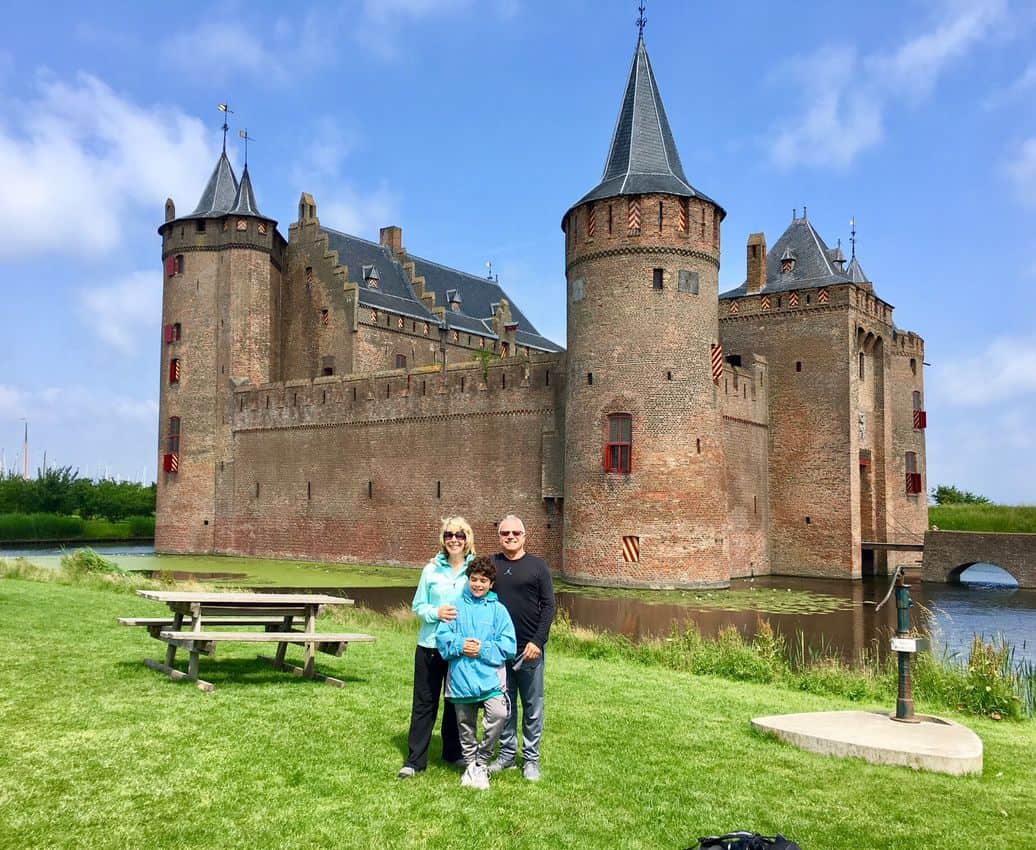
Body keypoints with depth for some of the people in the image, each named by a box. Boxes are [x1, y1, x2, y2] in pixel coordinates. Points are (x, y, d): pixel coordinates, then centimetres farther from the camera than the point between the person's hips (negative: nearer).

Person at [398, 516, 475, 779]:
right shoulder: (431, 569, 1)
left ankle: (453, 752, 29)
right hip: (430, 645, 0)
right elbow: (418, 606, 4)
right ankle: (415, 760, 11)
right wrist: (436, 612, -15)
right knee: (424, 703, 4)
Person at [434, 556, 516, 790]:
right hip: (461, 677, 2)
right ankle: (471, 764, 33)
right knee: (465, 724, 12)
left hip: (489, 676, -2)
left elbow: (508, 646, -3)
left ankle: (481, 763, -3)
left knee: (499, 714, -22)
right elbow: (442, 636, 0)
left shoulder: (498, 610, 2)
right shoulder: (457, 606, 6)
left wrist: (483, 649, -14)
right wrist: (460, 645, -16)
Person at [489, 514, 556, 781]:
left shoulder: (537, 566, 0)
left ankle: (531, 758, 16)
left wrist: (538, 641, -12)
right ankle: (507, 752, 24)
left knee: (532, 706, 5)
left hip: (530, 649, -2)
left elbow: (548, 606, -3)